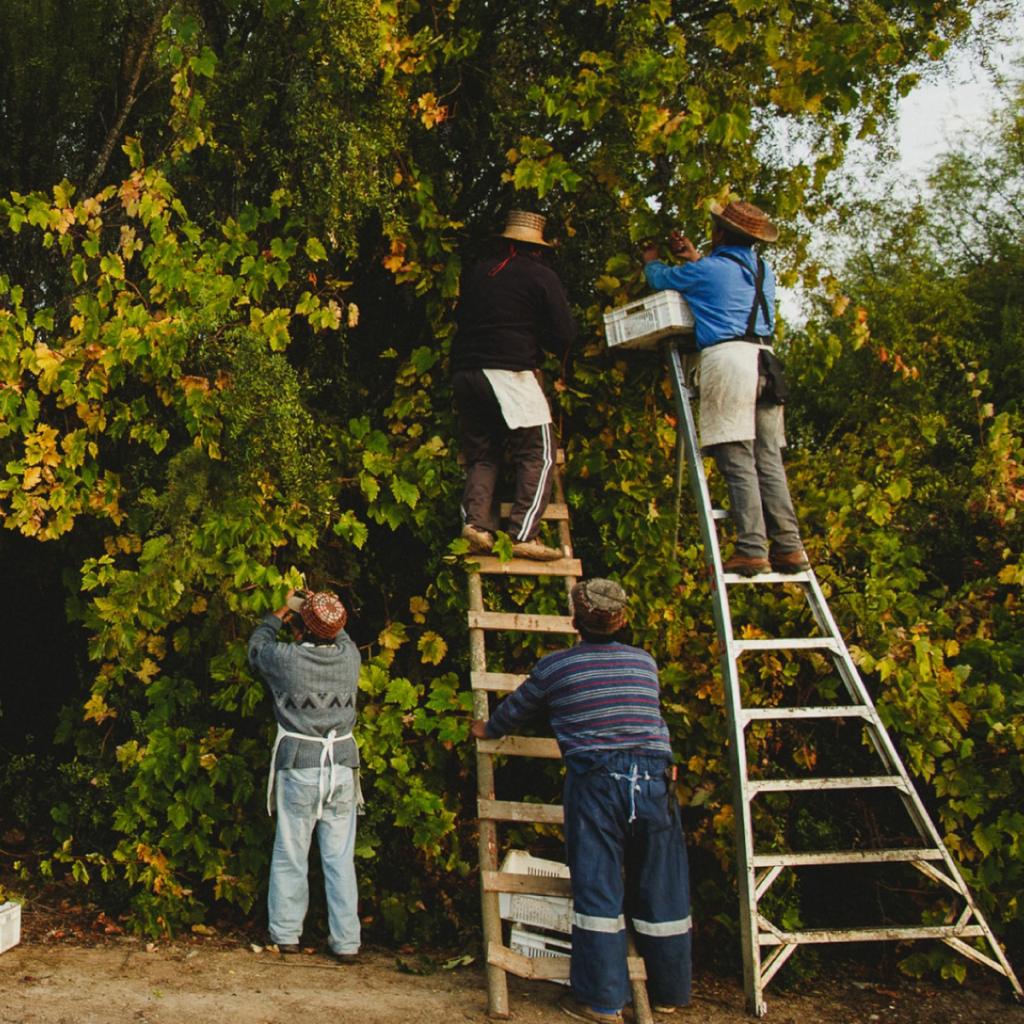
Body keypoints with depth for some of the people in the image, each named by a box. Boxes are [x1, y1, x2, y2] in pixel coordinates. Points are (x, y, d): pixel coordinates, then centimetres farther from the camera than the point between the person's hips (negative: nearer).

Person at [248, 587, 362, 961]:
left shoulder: (286, 658, -11)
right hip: (342, 766, 2)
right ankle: (346, 941, 10)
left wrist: (281, 611, 24)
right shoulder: (349, 656, -4)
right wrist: (319, 610, 30)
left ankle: (286, 934, 20)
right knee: (340, 859, 7)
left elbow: (257, 646, 13)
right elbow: (340, 635, 22)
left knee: (290, 857, 11)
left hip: (298, 769, -2)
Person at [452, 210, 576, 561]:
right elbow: (564, 335, 0)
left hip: (465, 372, 6)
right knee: (538, 454, 0)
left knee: (481, 456, 14)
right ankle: (523, 535, -10)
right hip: (510, 373, -6)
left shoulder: (476, 273, 17)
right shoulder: (541, 276, 3)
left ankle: (475, 523, -5)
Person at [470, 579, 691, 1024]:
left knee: (598, 890, 4)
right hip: (654, 778, 3)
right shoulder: (645, 662, 9)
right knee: (660, 890, 11)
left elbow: (514, 709, 15)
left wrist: (487, 729, 35)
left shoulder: (554, 667, 0)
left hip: (594, 783, -3)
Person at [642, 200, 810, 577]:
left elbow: (660, 277, 20)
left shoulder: (706, 270, 2)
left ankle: (752, 551, -14)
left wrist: (651, 260, 42)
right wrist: (695, 258, 46)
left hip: (726, 357, -6)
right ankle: (790, 547, 0)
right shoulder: (764, 272, 20)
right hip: (764, 360, 6)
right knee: (769, 459, 5)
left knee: (737, 462, -9)